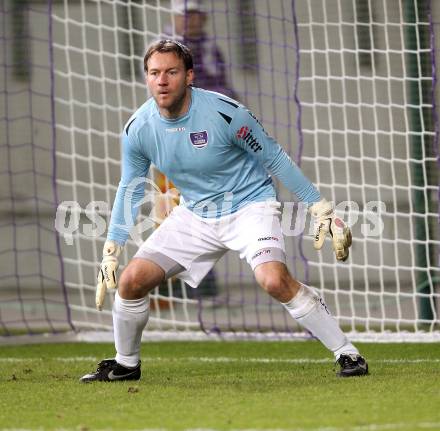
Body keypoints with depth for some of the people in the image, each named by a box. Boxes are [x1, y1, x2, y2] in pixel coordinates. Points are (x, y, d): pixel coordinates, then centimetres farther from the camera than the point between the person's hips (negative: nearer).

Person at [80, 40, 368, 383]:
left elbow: (275, 159, -12)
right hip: (195, 214, 5)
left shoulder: (225, 113, -24)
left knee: (275, 280, -30)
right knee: (132, 280, -5)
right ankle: (125, 364, 20)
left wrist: (322, 209, -10)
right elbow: (130, 189, 7)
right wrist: (111, 252, 5)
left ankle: (347, 354, -18)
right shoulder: (137, 129, -10)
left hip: (250, 204, -5)